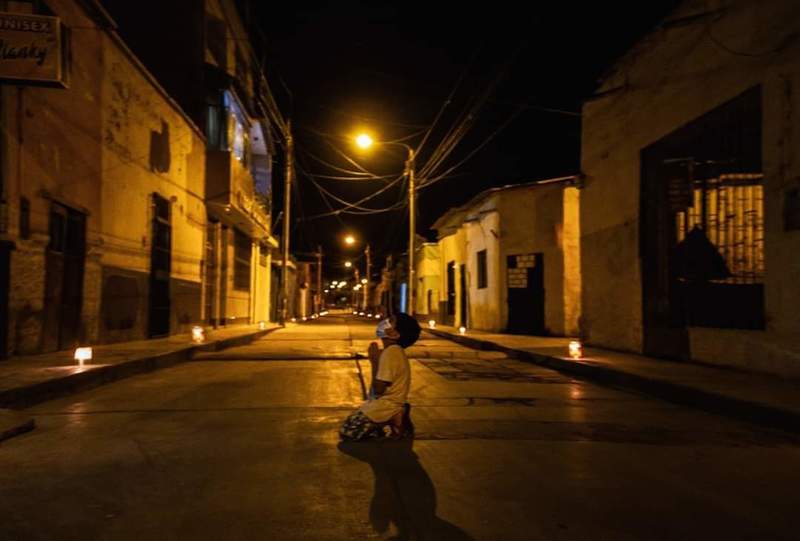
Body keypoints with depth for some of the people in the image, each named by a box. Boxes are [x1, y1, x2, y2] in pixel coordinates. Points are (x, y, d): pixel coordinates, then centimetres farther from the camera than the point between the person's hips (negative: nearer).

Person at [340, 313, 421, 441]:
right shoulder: (394, 350, 6)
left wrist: (374, 360, -17)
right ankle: (395, 420, 10)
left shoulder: (391, 352, -24)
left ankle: (393, 426, -4)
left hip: (384, 408, -10)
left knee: (346, 433, -6)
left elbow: (378, 389, -23)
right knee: (349, 425, 21)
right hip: (385, 404, 10)